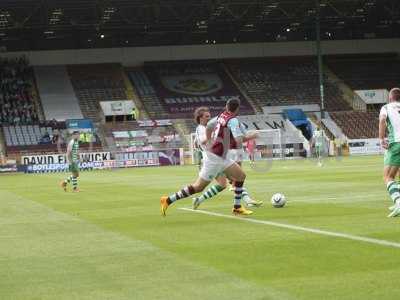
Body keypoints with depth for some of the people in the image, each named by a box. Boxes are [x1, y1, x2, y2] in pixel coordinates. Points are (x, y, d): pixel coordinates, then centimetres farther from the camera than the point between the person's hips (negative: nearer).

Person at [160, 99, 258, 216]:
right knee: (198, 187, -4)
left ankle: (237, 207, 18)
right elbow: (239, 140, -24)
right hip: (215, 158, -9)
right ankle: (168, 200, 0)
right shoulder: (233, 120, -17)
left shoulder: (222, 116, 7)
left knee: (241, 176, 11)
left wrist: (211, 142, 30)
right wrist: (250, 136, -6)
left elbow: (208, 127, 19)